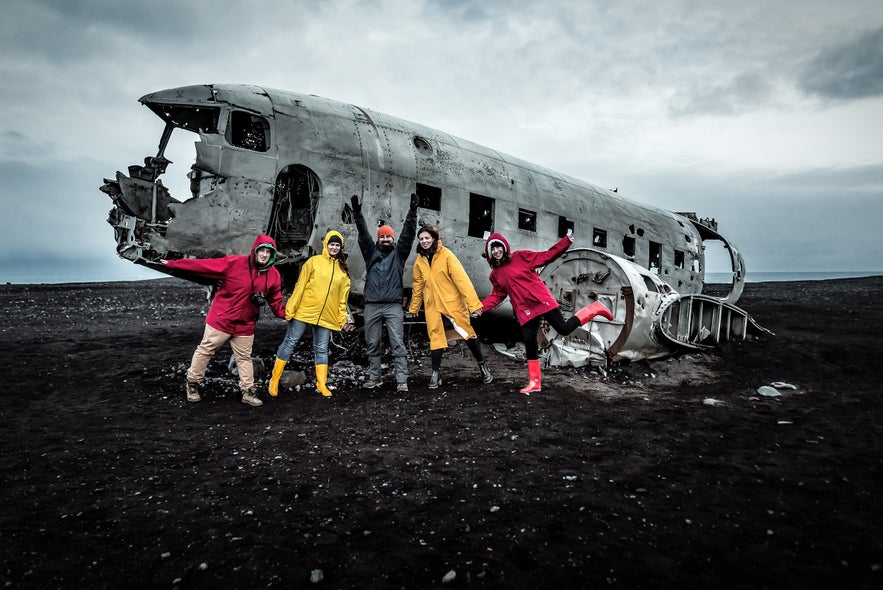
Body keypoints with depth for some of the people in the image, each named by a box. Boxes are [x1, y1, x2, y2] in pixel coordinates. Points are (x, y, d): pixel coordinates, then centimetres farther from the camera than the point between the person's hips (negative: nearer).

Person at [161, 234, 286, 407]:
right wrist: (173, 264, -14)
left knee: (244, 358, 12)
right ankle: (192, 383, 28)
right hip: (221, 319, -3)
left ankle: (248, 390, 20)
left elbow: (275, 300, 6)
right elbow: (204, 264, -15)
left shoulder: (274, 275, -4)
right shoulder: (233, 263, -17)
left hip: (245, 325, 3)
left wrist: (285, 314, -7)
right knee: (205, 351, 10)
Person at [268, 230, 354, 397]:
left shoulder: (343, 269, 10)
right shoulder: (313, 261, 0)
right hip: (305, 311, -3)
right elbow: (300, 286, -3)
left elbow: (343, 297, 12)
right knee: (290, 342, 2)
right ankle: (274, 380, 13)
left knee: (321, 349, 7)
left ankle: (321, 384, 15)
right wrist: (290, 309, -7)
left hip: (327, 316, 3)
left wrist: (343, 318, 8)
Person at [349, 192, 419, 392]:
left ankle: (401, 380, -5)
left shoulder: (399, 253, 10)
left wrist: (413, 211, -10)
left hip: (393, 305, -2)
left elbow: (408, 233, 0)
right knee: (373, 344, 8)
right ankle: (374, 377, 18)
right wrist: (357, 213, -9)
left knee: (398, 342, -6)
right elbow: (363, 234, 3)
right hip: (372, 305, 2)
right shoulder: (371, 252, 14)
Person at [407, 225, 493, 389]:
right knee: (435, 337, 4)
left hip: (453, 302, -3)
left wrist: (473, 302, -23)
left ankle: (482, 365, 22)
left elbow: (461, 279, -17)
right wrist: (413, 307, 21)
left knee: (468, 333, 4)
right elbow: (418, 285, 15)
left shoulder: (446, 255, -12)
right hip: (432, 305, 3)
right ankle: (436, 372, 18)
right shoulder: (419, 261, 3)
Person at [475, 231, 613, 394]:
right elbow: (497, 295, 14)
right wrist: (481, 307, -2)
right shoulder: (495, 275, 11)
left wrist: (566, 241, -14)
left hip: (542, 301, -4)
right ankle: (535, 382, 15)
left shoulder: (520, 256, -3)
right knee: (529, 344, 3)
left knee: (564, 329, -8)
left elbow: (547, 256, -4)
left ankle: (594, 309, 16)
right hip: (525, 312, 4)